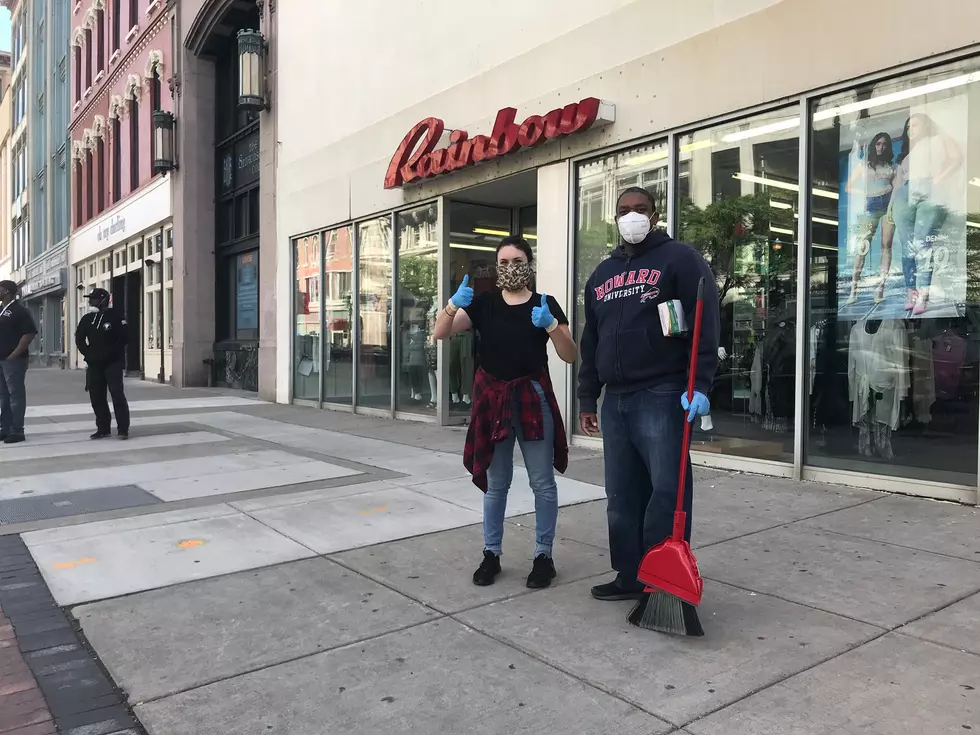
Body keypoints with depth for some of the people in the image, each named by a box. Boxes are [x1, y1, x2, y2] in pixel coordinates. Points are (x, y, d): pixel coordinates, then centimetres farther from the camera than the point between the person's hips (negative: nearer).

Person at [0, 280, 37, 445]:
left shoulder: (19, 310, -9)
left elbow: (30, 333, -17)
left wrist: (14, 355, -18)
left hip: (13, 360, -9)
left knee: (15, 395, -4)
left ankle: (17, 431, -1)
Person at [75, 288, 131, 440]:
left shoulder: (115, 317, -5)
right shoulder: (87, 319, 11)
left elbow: (124, 337, -11)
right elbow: (79, 339, 15)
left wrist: (109, 353, -13)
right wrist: (88, 354, 2)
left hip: (113, 363, -6)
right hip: (94, 364, 6)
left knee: (117, 394, -12)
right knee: (97, 397, 6)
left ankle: (123, 429, -10)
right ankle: (103, 429, 15)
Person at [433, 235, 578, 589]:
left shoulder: (545, 304, 1)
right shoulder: (484, 303, 4)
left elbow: (571, 356, -3)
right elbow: (441, 333, -4)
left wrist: (550, 325, -19)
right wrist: (454, 304, -23)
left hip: (533, 398, -1)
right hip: (492, 399, 1)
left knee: (543, 482, 3)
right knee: (495, 483, 10)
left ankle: (543, 555, 16)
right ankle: (491, 553, 22)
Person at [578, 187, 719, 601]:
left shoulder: (678, 258, 1)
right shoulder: (602, 274, 20)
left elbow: (705, 324, -8)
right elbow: (591, 342, 21)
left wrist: (699, 385, -16)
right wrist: (587, 397, 17)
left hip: (661, 396, -6)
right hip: (615, 400, 7)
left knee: (666, 493, -5)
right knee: (622, 496, 9)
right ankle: (629, 577, 20)